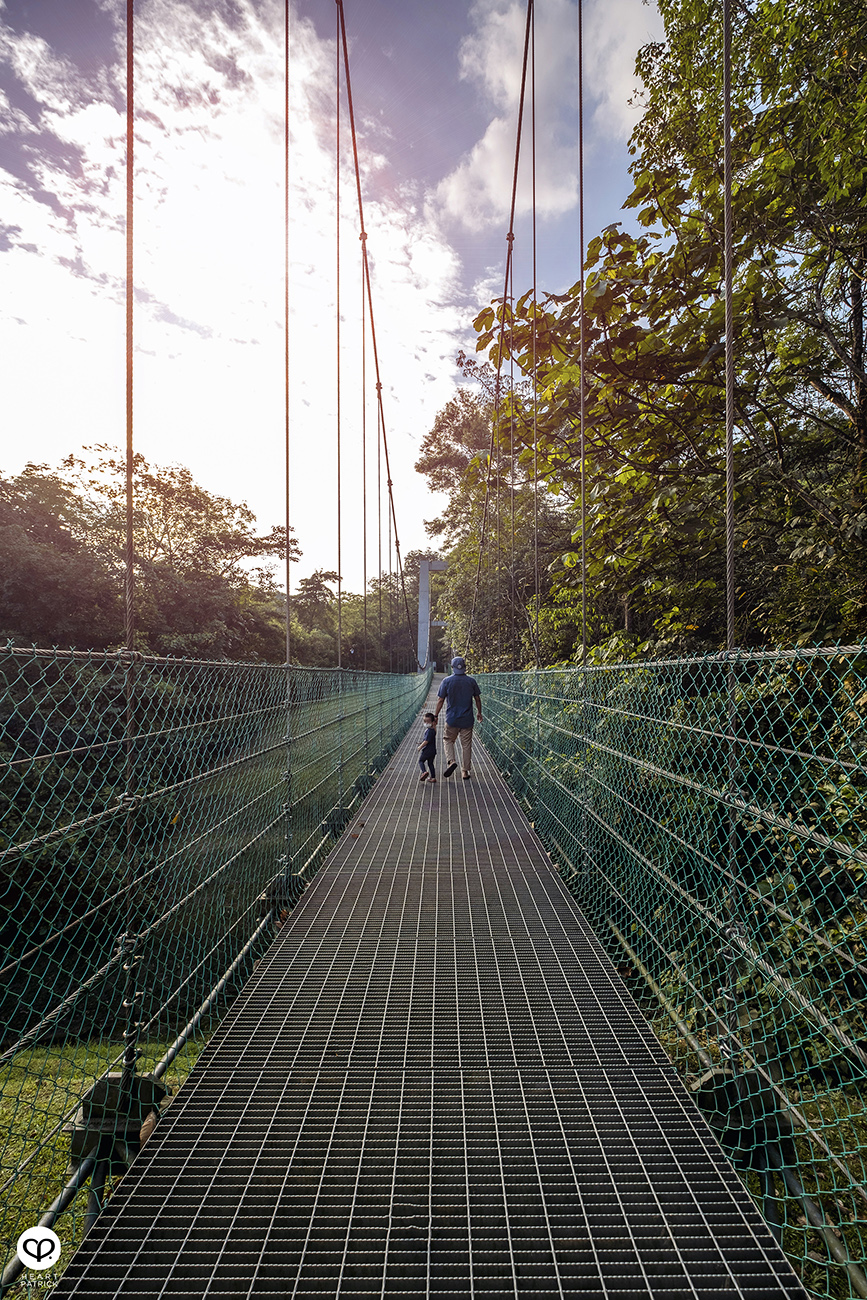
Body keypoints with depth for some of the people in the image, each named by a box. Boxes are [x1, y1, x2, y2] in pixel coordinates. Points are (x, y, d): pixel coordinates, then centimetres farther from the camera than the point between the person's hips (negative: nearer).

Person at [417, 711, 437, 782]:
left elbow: (426, 741, -22)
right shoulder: (433, 729, 6)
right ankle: (433, 777, 18)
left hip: (427, 750, -8)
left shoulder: (429, 731, -21)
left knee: (421, 761, 6)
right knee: (430, 763, 16)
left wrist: (420, 747, -12)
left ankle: (424, 772, -15)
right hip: (433, 750, 8)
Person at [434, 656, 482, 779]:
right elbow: (477, 699, 6)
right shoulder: (472, 681, -1)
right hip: (467, 720, 1)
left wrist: (436, 716, 5)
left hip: (451, 719, -1)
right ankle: (465, 771, 12)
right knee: (466, 745, 9)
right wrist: (479, 712, 21)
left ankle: (451, 761, -8)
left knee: (448, 740, 16)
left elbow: (441, 700, -5)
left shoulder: (446, 681, -6)